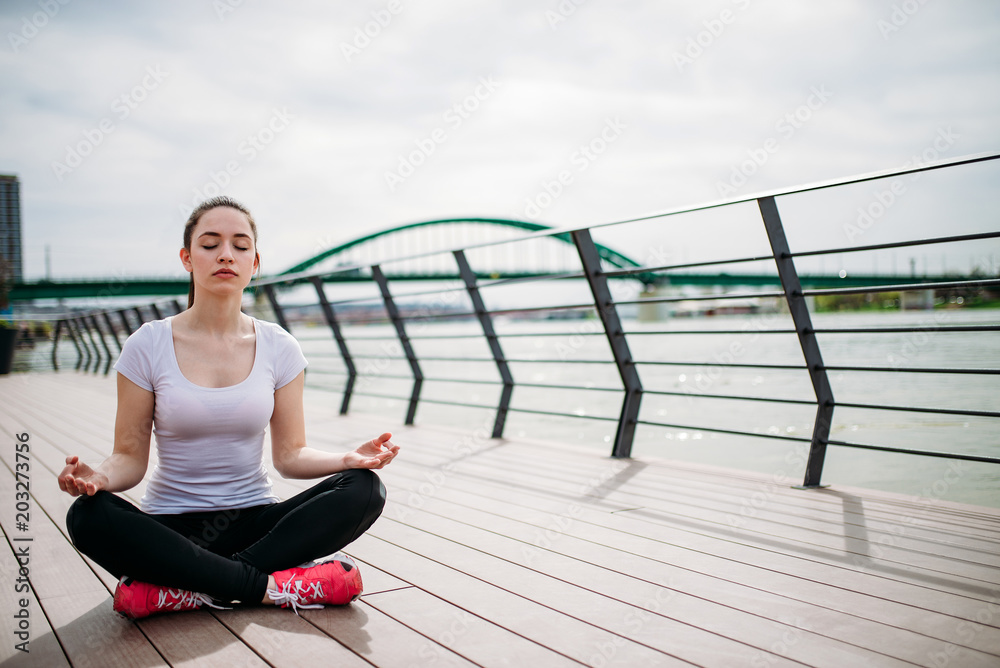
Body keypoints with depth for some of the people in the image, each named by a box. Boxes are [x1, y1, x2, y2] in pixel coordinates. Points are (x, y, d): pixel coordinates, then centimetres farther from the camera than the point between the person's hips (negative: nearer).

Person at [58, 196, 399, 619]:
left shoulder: (279, 348, 2)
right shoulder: (148, 346, -3)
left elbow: (289, 454, 3)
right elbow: (130, 457, -2)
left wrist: (349, 459, -17)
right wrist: (98, 478, -26)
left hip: (254, 521, 2)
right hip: (171, 527, -1)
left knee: (364, 489, -22)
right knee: (89, 515, -31)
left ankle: (188, 590, -26)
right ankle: (272, 587, -26)